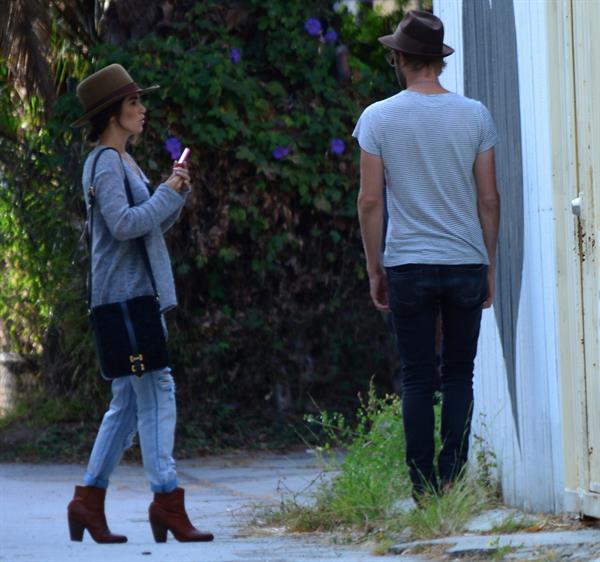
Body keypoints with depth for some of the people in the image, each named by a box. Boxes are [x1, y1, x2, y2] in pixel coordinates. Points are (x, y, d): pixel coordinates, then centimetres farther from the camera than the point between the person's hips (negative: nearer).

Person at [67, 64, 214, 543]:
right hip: (128, 294, -10)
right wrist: (168, 192, -13)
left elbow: (154, 225, 23)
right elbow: (124, 223, -22)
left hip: (139, 295, 10)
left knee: (129, 401, 10)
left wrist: (176, 193, 6)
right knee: (156, 394, -11)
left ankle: (89, 501, 12)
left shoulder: (123, 161, 19)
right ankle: (167, 500, -11)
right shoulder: (105, 163, -11)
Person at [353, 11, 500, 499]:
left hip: (409, 266, -1)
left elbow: (370, 200, -2)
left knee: (418, 377, 3)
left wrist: (374, 269, 8)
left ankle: (424, 488, 0)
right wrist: (490, 266, 13)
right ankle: (453, 481, 0)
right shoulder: (475, 116, 3)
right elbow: (489, 197, 4)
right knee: (459, 375, 6)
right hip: (467, 263, 1)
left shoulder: (379, 118, -1)